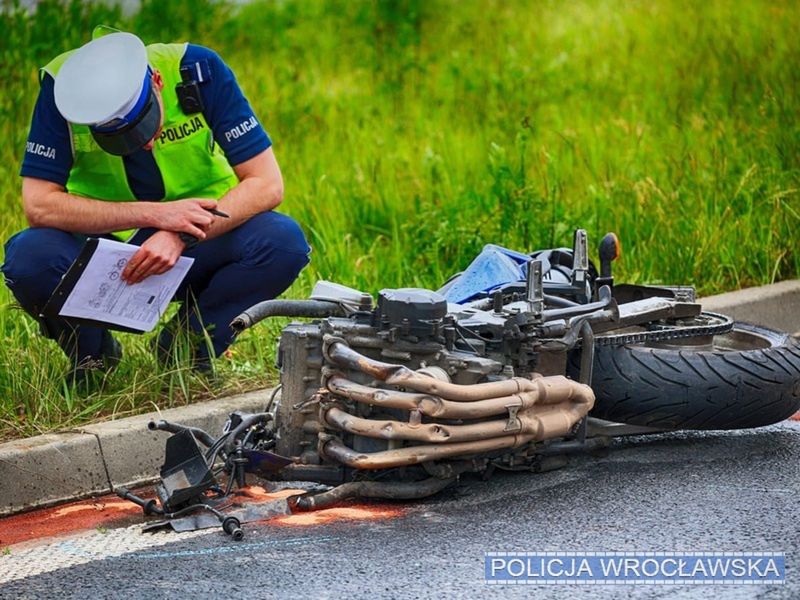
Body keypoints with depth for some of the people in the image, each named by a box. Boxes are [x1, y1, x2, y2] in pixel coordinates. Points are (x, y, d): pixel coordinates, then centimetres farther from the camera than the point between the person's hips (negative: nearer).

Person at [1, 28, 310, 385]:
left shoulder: (198, 71, -20)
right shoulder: (62, 86, -21)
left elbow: (267, 184, -19)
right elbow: (38, 204, -26)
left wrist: (181, 236, -32)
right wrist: (155, 214, -31)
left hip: (195, 249, 1)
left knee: (284, 241, -28)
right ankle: (93, 355, 0)